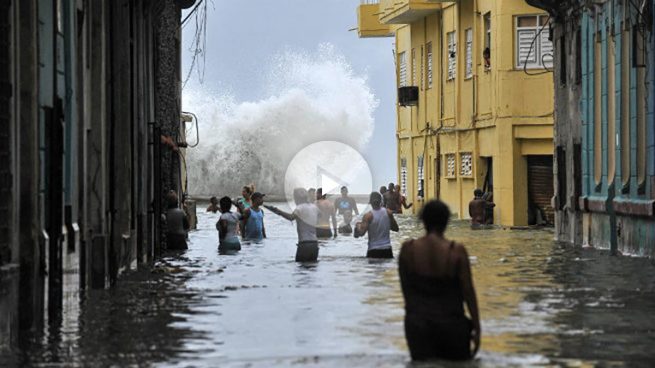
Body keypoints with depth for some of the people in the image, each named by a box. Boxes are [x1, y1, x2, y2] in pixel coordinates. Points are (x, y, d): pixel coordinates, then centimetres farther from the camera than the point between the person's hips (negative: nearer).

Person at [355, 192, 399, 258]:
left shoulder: (368, 216, -12)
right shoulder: (388, 212, -1)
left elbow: (361, 233, -16)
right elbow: (396, 228, 10)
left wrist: (358, 225, 4)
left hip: (373, 250, -3)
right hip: (387, 249, 3)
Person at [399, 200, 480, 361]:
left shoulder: (407, 249, -5)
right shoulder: (457, 251, -10)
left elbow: (406, 289, 3)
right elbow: (468, 292, -5)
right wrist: (476, 328, 5)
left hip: (417, 322, 1)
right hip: (450, 323, -1)